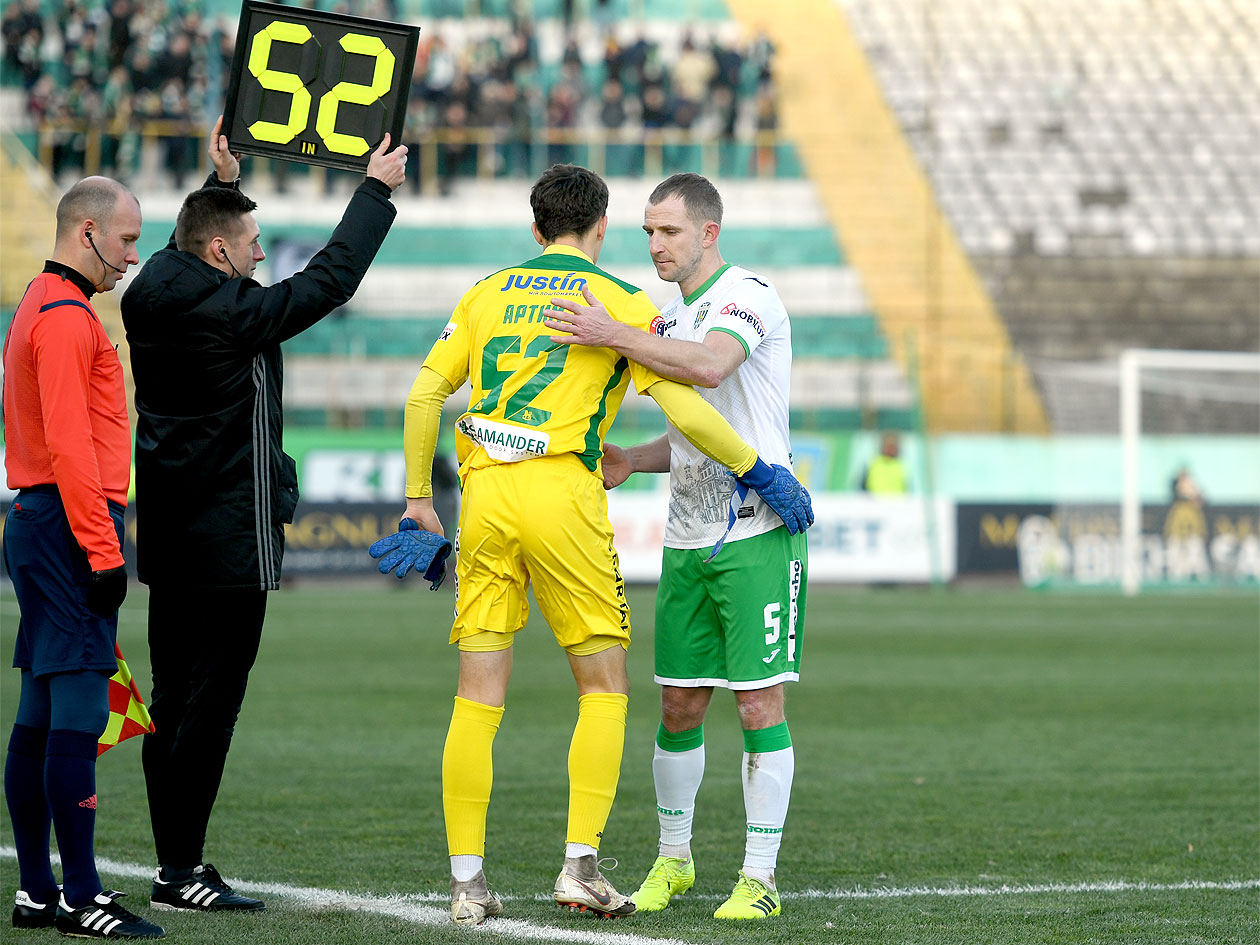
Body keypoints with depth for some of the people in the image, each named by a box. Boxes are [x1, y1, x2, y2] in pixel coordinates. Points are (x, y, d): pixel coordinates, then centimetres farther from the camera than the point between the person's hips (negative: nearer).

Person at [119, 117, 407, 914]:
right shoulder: (230, 313, -16)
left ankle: (177, 862, 14)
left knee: (175, 700, 10)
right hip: (229, 542, -9)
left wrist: (222, 180, 35)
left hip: (168, 539, 9)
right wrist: (377, 191, 2)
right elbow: (331, 279, -8)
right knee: (209, 704, -6)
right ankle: (182, 873, -6)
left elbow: (190, 251, 30)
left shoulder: (156, 300, 6)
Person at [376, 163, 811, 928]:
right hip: (563, 495, -4)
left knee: (478, 698, 4)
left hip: (484, 494, 4)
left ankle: (468, 882, 2)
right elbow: (684, 407, -5)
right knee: (604, 686, 8)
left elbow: (424, 394, 10)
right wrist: (761, 472, 5)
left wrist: (419, 500, 17)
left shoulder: (486, 295, 14)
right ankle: (581, 865, -1)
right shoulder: (620, 301, 2)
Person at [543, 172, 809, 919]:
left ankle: (761, 878, -1)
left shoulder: (747, 295, -9)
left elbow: (710, 366, -30)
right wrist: (633, 459, 8)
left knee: (760, 703, -5)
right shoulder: (671, 321, 17)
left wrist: (615, 336, -29)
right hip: (688, 540, 7)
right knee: (680, 704, 8)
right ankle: (673, 860, 23)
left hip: (758, 534, -7)